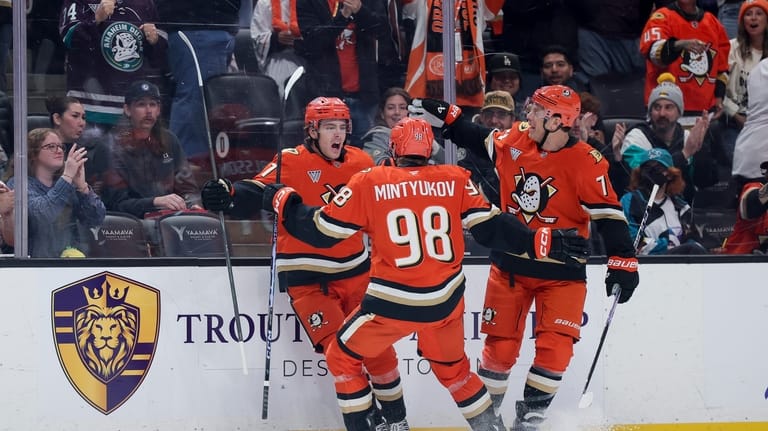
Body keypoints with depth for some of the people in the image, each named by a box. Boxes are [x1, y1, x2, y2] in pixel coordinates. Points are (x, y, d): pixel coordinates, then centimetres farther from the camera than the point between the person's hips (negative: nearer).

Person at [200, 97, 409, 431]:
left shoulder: (361, 162, 3)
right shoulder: (291, 162, -11)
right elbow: (253, 196, -21)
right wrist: (225, 196, -40)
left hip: (354, 270, 4)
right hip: (306, 275, -4)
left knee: (377, 346, 6)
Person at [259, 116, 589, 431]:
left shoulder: (369, 183, -5)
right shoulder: (455, 180, 0)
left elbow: (323, 231, 0)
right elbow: (491, 227, -2)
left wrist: (283, 201, 15)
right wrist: (545, 243, 2)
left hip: (392, 303, -3)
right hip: (445, 300, 4)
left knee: (343, 358, 19)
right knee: (452, 367, 28)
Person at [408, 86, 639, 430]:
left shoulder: (586, 163, -18)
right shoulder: (515, 140, -4)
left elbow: (608, 213, -17)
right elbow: (477, 140, 15)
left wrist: (623, 262, -22)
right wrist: (443, 117, 8)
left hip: (561, 272, -3)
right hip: (510, 264, 3)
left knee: (554, 348, -11)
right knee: (500, 345, 8)